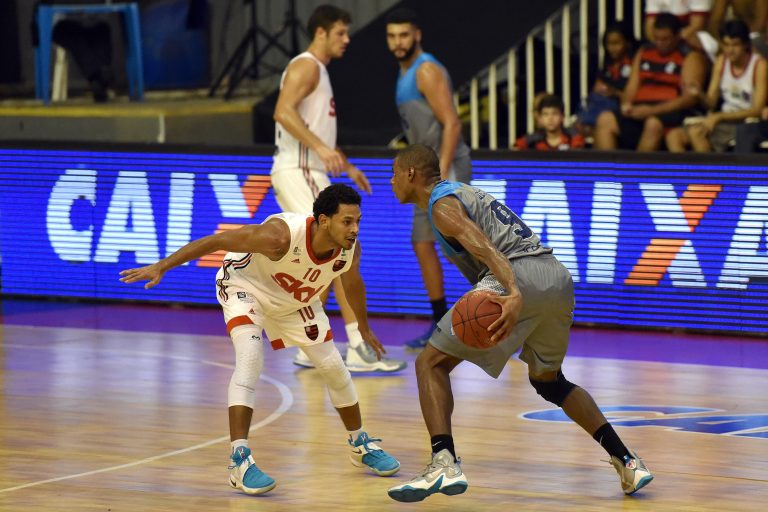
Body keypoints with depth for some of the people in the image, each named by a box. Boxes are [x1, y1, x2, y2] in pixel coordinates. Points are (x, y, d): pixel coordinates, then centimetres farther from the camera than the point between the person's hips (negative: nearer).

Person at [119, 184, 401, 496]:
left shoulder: (350, 249, -25)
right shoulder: (281, 235, -42)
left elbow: (352, 283, 1)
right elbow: (215, 241, -35)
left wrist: (364, 327, 17)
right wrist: (161, 267, -36)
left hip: (297, 299, 6)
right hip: (246, 286, -6)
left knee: (334, 367, 9)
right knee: (250, 359, -28)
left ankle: (361, 446, 32)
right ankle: (239, 461, -28)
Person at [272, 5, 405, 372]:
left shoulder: (318, 71, 22)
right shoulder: (306, 66, -10)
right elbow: (283, 111, -26)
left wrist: (347, 166, 29)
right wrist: (321, 148, -33)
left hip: (310, 174, 11)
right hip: (298, 173, -11)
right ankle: (360, 350, -19)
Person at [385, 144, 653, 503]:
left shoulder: (441, 204, 2)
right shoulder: (464, 192, 31)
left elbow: (483, 247, -16)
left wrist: (514, 293, -30)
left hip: (519, 278, -9)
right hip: (558, 276, 9)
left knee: (431, 364, -2)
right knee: (548, 380, 30)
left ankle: (444, 465, -19)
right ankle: (626, 460, 21)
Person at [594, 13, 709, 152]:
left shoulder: (691, 57, 1)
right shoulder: (644, 53, 20)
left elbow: (691, 97, -10)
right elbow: (632, 87, 18)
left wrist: (652, 110, -19)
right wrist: (626, 105, -6)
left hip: (672, 113, -6)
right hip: (639, 111, 6)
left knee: (654, 123, -39)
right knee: (605, 119, -19)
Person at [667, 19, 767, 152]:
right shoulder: (721, 61, 8)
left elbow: (757, 110, -14)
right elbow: (711, 102, 7)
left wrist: (717, 117, -20)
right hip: (724, 120, 7)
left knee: (696, 132, -30)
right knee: (673, 136, -14)